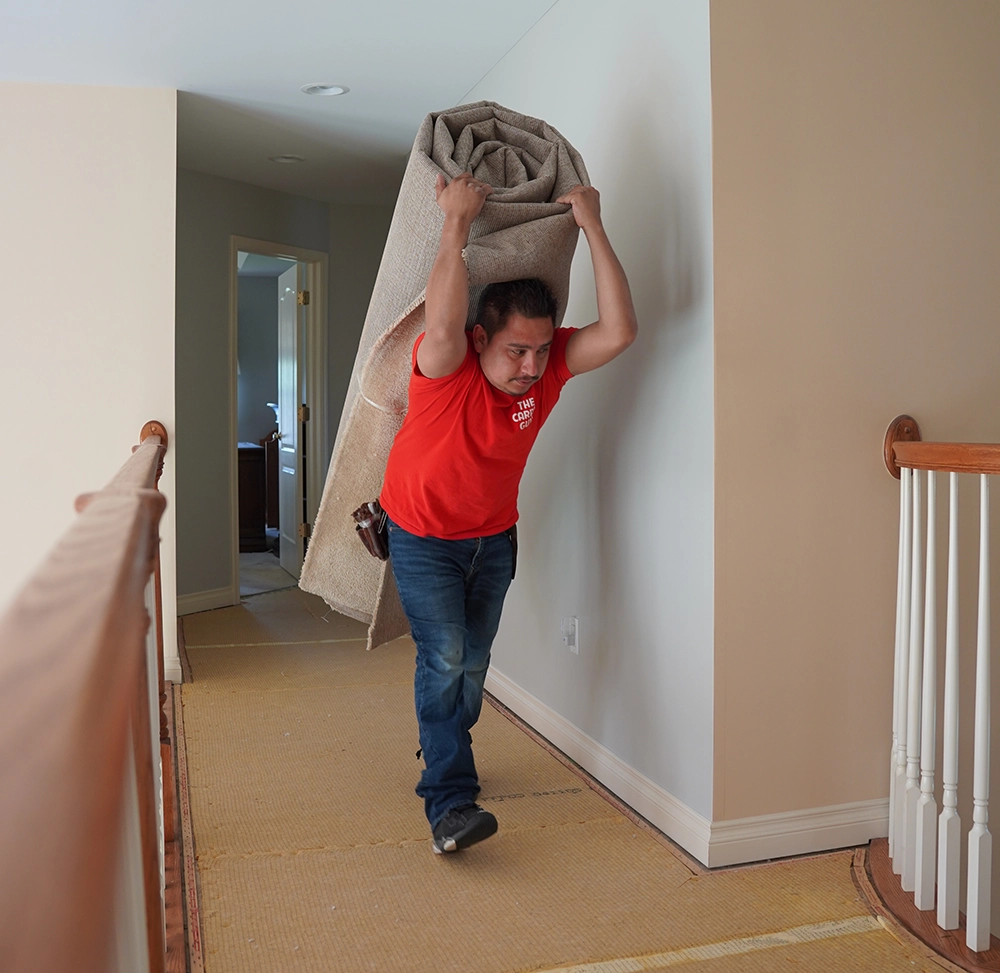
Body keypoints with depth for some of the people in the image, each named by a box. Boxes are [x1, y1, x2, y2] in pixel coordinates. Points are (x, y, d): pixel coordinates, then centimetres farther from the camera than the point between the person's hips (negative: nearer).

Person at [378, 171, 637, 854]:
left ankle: (445, 753, 39)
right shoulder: (448, 367, -29)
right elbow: (443, 324, -54)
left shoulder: (550, 362, -17)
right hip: (423, 536, -4)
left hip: (493, 536, 5)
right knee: (444, 657, -16)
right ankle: (450, 804, -13)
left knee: (474, 661, 14)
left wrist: (592, 226, -34)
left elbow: (619, 331, -33)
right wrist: (457, 222, -47)